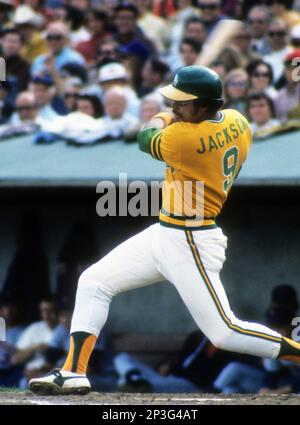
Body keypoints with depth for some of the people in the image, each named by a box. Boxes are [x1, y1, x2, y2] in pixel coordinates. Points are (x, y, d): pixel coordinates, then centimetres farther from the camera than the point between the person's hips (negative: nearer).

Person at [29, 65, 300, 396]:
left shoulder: (183, 137, -25)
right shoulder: (237, 122, 0)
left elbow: (146, 140, -3)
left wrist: (160, 120, 19)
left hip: (190, 244, -11)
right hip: (165, 233, 11)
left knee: (224, 333, -9)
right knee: (93, 282, 10)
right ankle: (74, 372, 7)